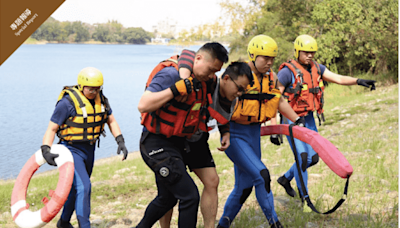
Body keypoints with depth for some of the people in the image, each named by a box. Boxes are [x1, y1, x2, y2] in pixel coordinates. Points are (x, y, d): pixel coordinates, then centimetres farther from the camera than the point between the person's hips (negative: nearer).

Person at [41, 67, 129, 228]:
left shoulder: (100, 99, -1)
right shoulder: (68, 102, -20)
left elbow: (111, 121, 8)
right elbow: (51, 129, -17)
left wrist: (120, 142, -5)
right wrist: (46, 150, -32)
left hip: (89, 149, 7)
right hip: (72, 149, -7)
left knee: (77, 187, 18)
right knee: (84, 186, -21)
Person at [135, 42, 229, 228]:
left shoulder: (200, 81, 6)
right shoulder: (171, 74, -20)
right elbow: (143, 105, -28)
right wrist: (175, 89, -32)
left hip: (175, 144, 9)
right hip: (158, 146, -9)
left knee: (168, 198, 22)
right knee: (189, 196, -11)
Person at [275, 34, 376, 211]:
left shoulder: (316, 68, 4)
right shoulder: (287, 72, -16)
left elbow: (338, 79, -5)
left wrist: (358, 81, -24)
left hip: (308, 118, 7)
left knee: (313, 158, 10)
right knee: (302, 157, -11)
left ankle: (286, 178, 32)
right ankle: (304, 198, 2)